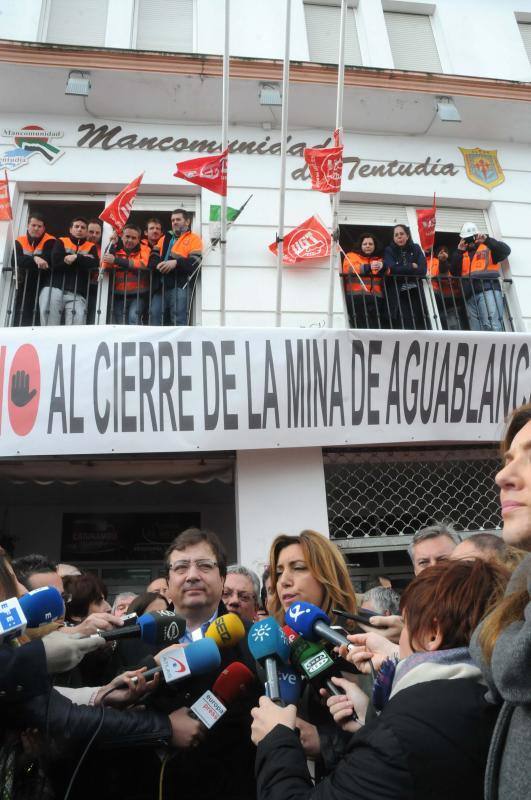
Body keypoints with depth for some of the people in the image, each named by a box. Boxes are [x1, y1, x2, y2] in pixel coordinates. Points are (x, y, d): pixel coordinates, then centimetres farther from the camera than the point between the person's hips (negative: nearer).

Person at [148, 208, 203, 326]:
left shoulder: (194, 239, 5)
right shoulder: (165, 238, 23)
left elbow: (195, 263, -9)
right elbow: (153, 257, 14)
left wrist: (176, 263, -22)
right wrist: (158, 265, -9)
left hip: (179, 285, -5)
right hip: (161, 284, 6)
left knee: (178, 319, -5)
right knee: (154, 315, 2)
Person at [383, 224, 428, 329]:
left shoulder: (415, 248, 13)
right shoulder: (389, 250, 8)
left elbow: (422, 270, 0)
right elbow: (392, 269, -10)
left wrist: (401, 270, -5)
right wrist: (412, 267, -1)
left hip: (416, 293, 2)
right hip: (398, 294, -2)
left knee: (421, 325, -7)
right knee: (404, 325, -15)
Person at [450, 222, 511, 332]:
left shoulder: (488, 248, 15)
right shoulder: (462, 255, 25)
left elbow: (505, 250, -2)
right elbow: (454, 272, 12)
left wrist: (487, 240, -12)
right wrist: (458, 252, 2)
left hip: (488, 290, -4)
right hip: (470, 296, 5)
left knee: (492, 325, -21)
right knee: (477, 331, -1)